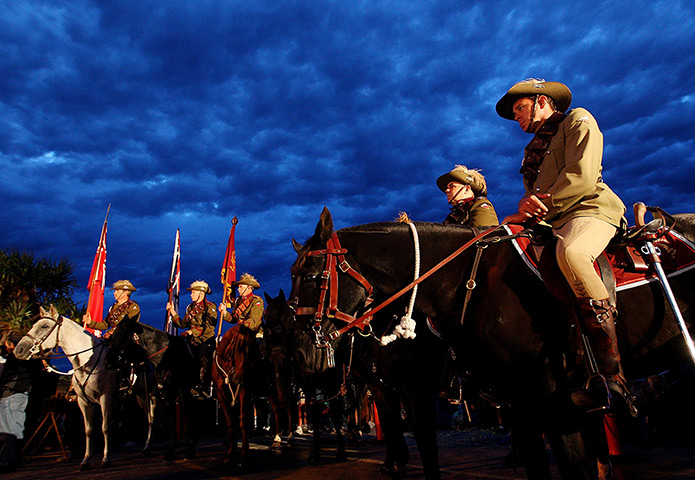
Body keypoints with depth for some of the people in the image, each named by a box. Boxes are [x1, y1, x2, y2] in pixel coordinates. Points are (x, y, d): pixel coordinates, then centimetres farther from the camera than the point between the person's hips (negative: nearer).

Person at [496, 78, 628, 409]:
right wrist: (524, 213, -2)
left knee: (570, 254, -39)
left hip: (589, 210, -8)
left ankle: (612, 375, -36)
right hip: (551, 223, 8)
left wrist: (544, 202, -13)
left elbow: (581, 176, -9)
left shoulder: (578, 120, 9)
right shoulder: (533, 149, 29)